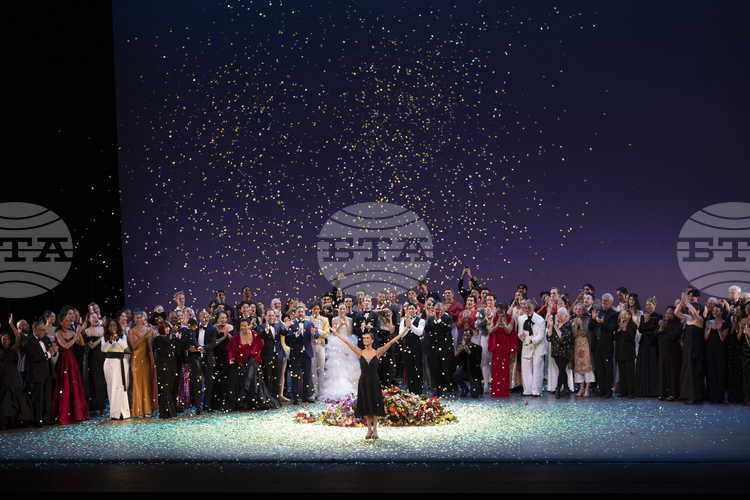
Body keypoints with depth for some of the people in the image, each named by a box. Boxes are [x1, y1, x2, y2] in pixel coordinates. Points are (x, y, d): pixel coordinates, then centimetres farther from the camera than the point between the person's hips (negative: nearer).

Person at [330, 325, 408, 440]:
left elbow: (391, 342, -4)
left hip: (374, 381, -2)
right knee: (366, 405, 7)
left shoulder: (377, 352, -2)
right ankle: (369, 429, 18)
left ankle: (375, 429, 14)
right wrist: (336, 333, 4)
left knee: (375, 404, 4)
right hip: (364, 381, 2)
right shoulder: (360, 352, 2)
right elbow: (347, 341, 3)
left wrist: (403, 332, -6)